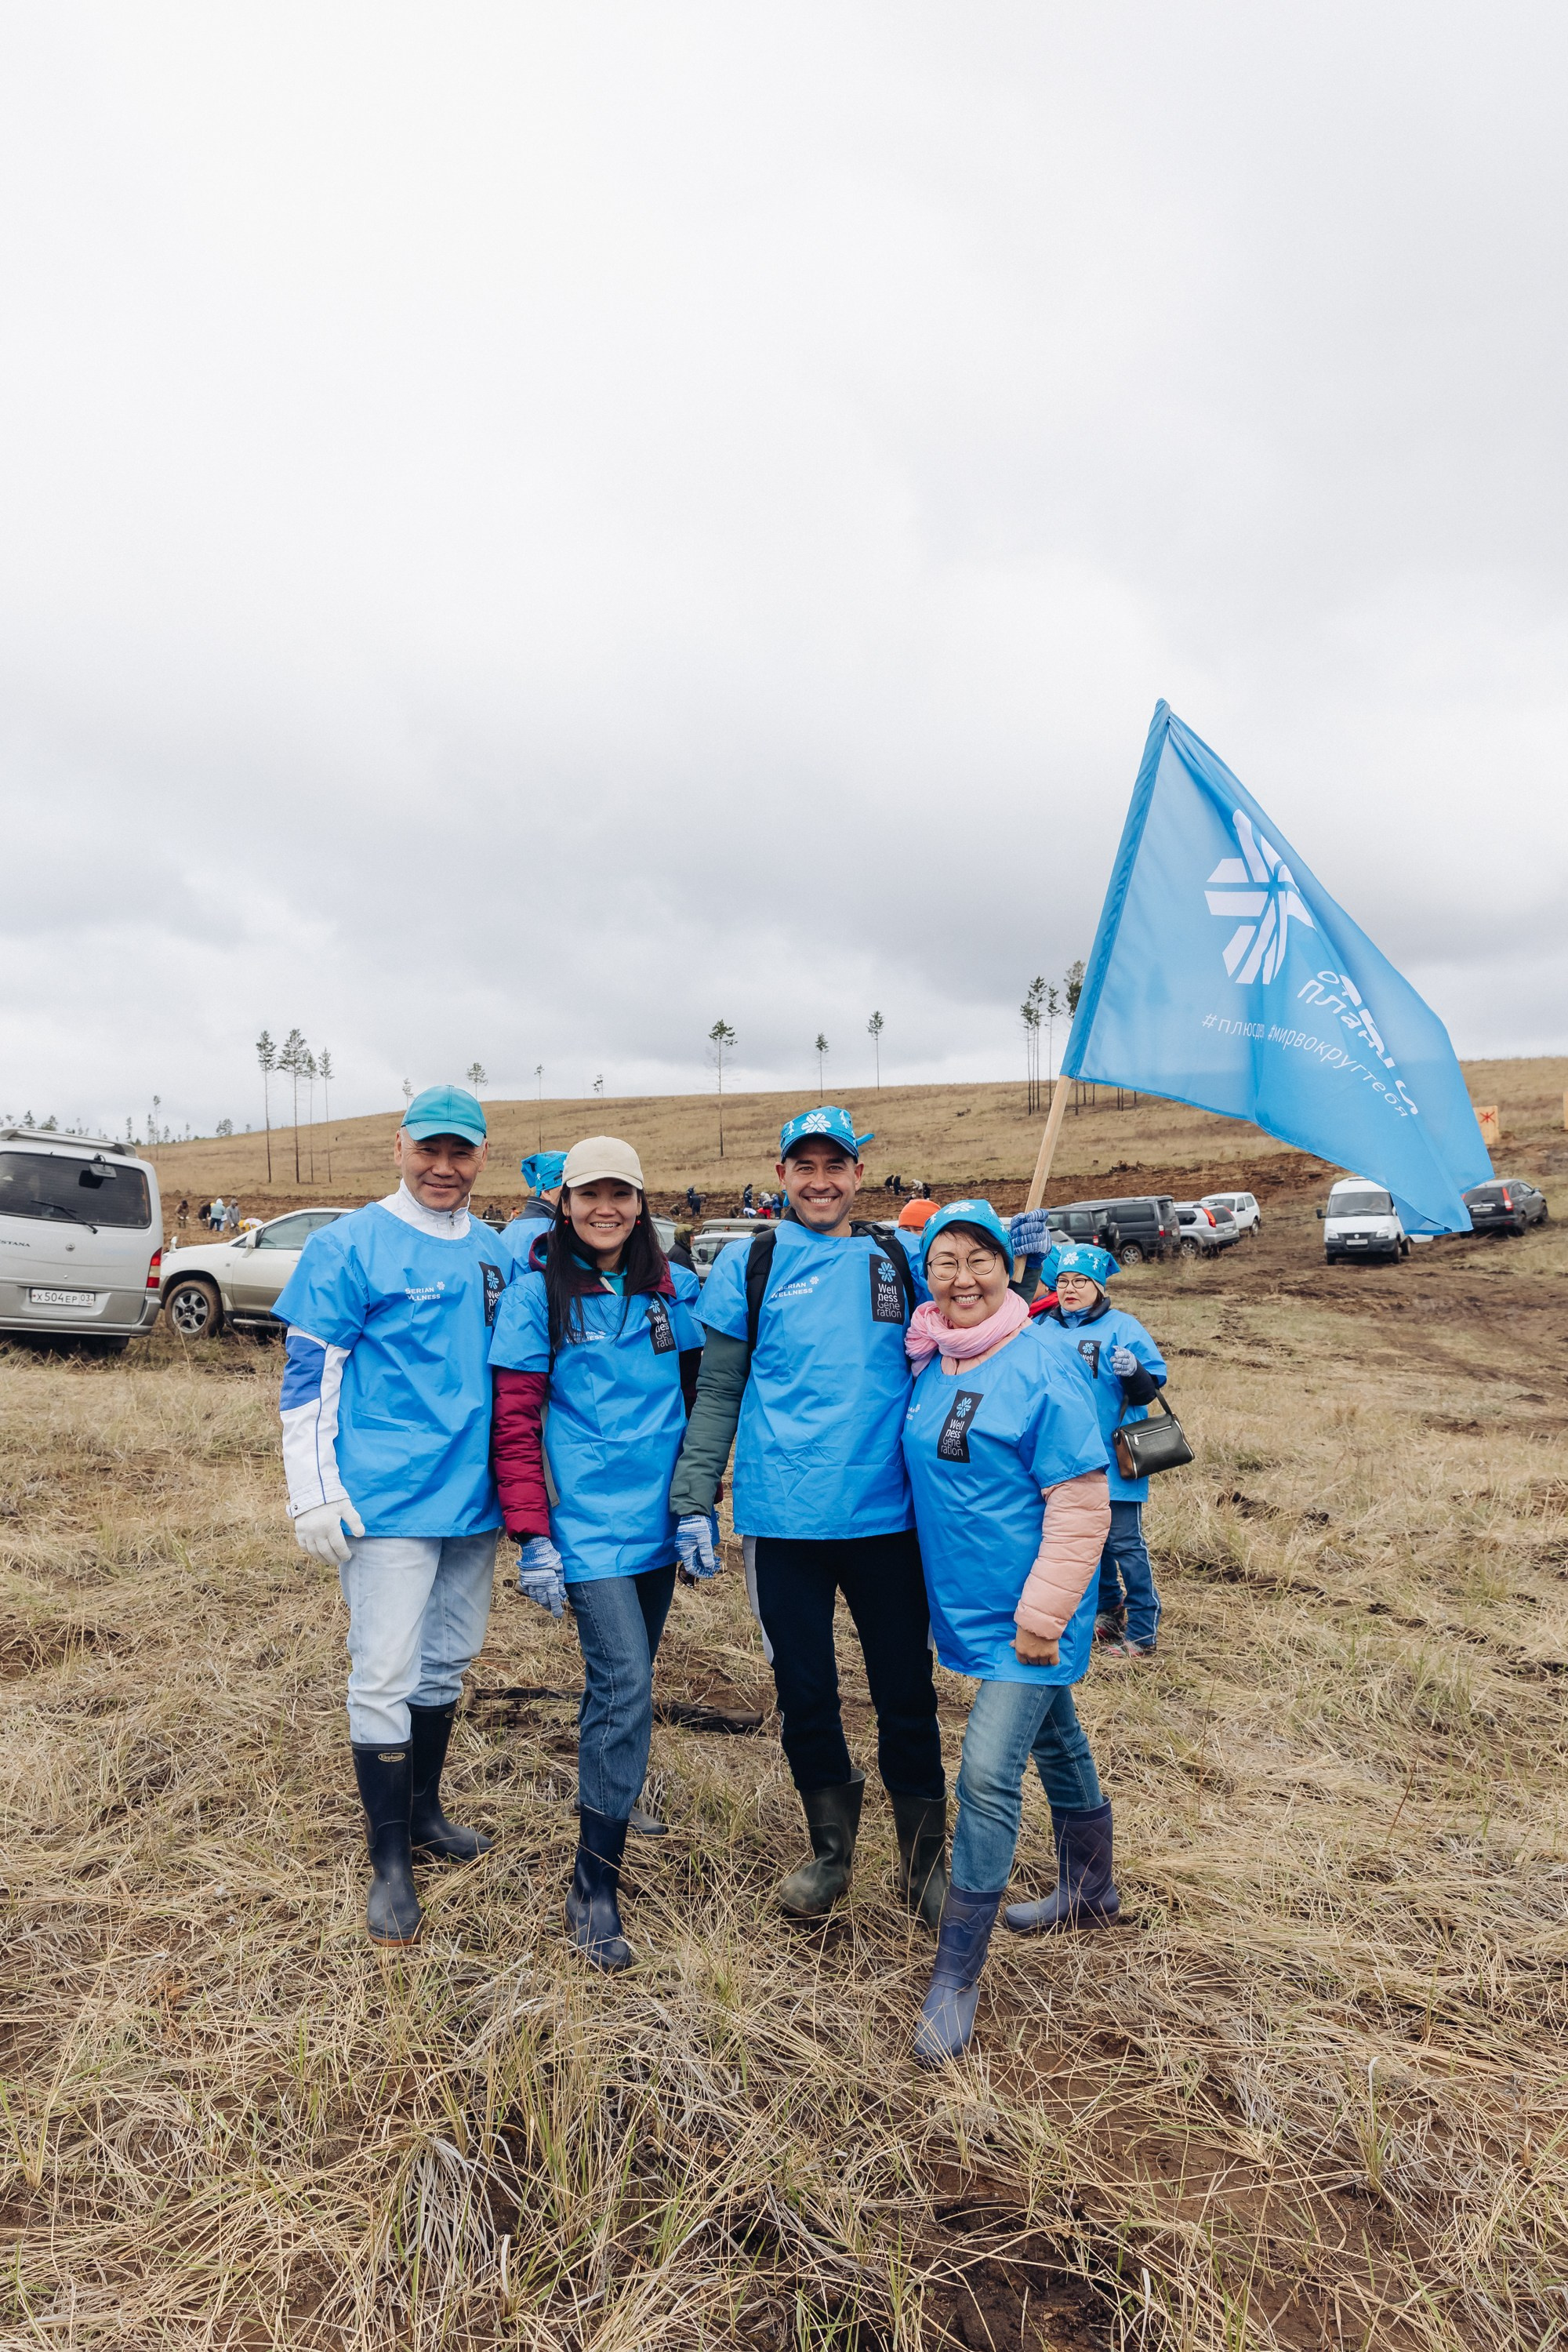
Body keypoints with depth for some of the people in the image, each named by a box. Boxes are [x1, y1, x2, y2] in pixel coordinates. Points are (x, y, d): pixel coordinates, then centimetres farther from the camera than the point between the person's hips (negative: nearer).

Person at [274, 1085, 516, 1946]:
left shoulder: (495, 1254, 9)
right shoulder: (350, 1245, -8)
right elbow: (308, 1372, -8)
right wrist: (315, 1492, -13)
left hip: (473, 1496, 6)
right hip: (388, 1499, -6)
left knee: (447, 1660, 17)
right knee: (384, 1674, -2)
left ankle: (424, 1811, 36)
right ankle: (390, 1862, 13)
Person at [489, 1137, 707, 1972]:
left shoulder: (672, 1291, 5)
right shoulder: (538, 1292, -6)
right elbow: (514, 1420, -7)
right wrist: (532, 1536, -10)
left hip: (658, 1519, 5)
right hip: (589, 1522, -4)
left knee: (622, 1682, 15)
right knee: (625, 1689, -9)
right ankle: (593, 1887, 4)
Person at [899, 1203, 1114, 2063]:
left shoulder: (1042, 1363, -19)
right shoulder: (930, 1363, 1)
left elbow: (1081, 1503, -19)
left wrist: (1042, 1615, -19)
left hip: (1026, 1615, -7)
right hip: (965, 1605, 7)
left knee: (987, 1776, -8)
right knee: (1056, 1746, 23)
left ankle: (956, 1978, 6)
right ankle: (1090, 1893, 44)